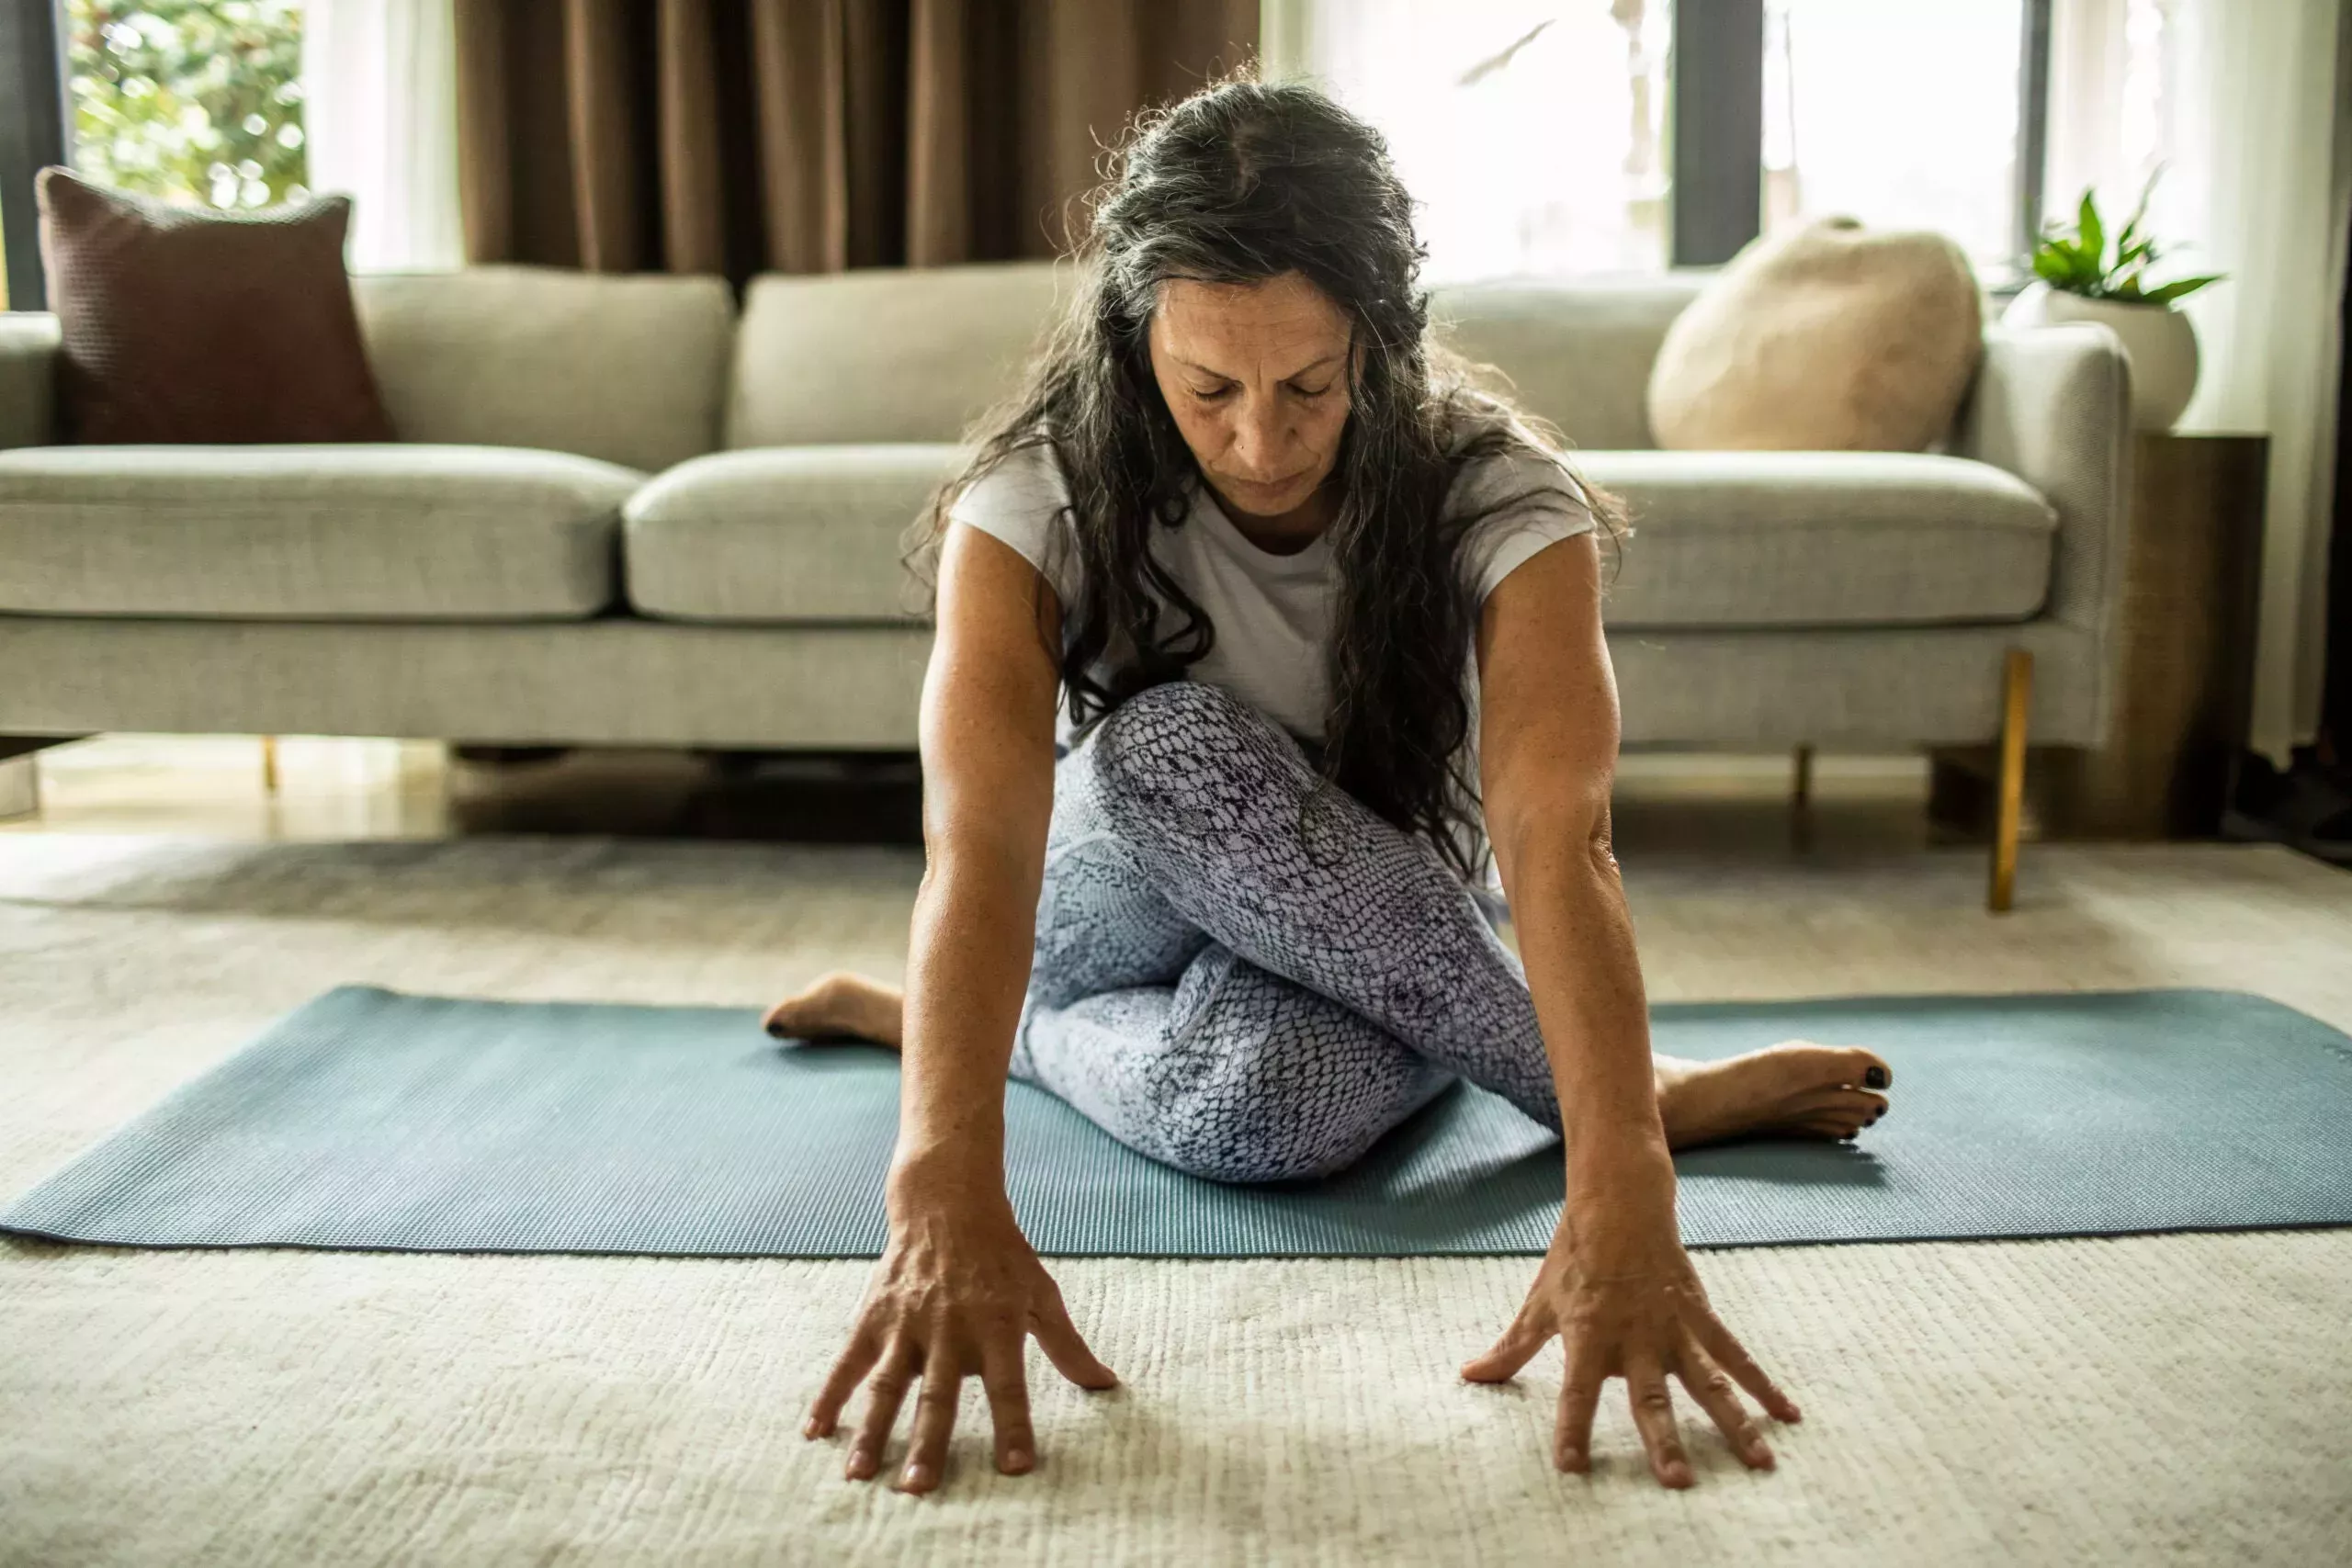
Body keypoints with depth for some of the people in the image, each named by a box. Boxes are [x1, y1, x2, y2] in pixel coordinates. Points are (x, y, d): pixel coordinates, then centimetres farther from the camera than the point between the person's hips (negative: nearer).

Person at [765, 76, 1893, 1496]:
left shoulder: (1498, 501, -24)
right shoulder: (1040, 502, -24)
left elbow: (1556, 840, -38)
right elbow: (979, 842, -38)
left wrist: (1619, 1201, -54)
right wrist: (949, 1197, -54)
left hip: (1372, 943, -2)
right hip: (1124, 901, 2)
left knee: (1260, 1097, -43)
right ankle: (1650, 1091, -23)